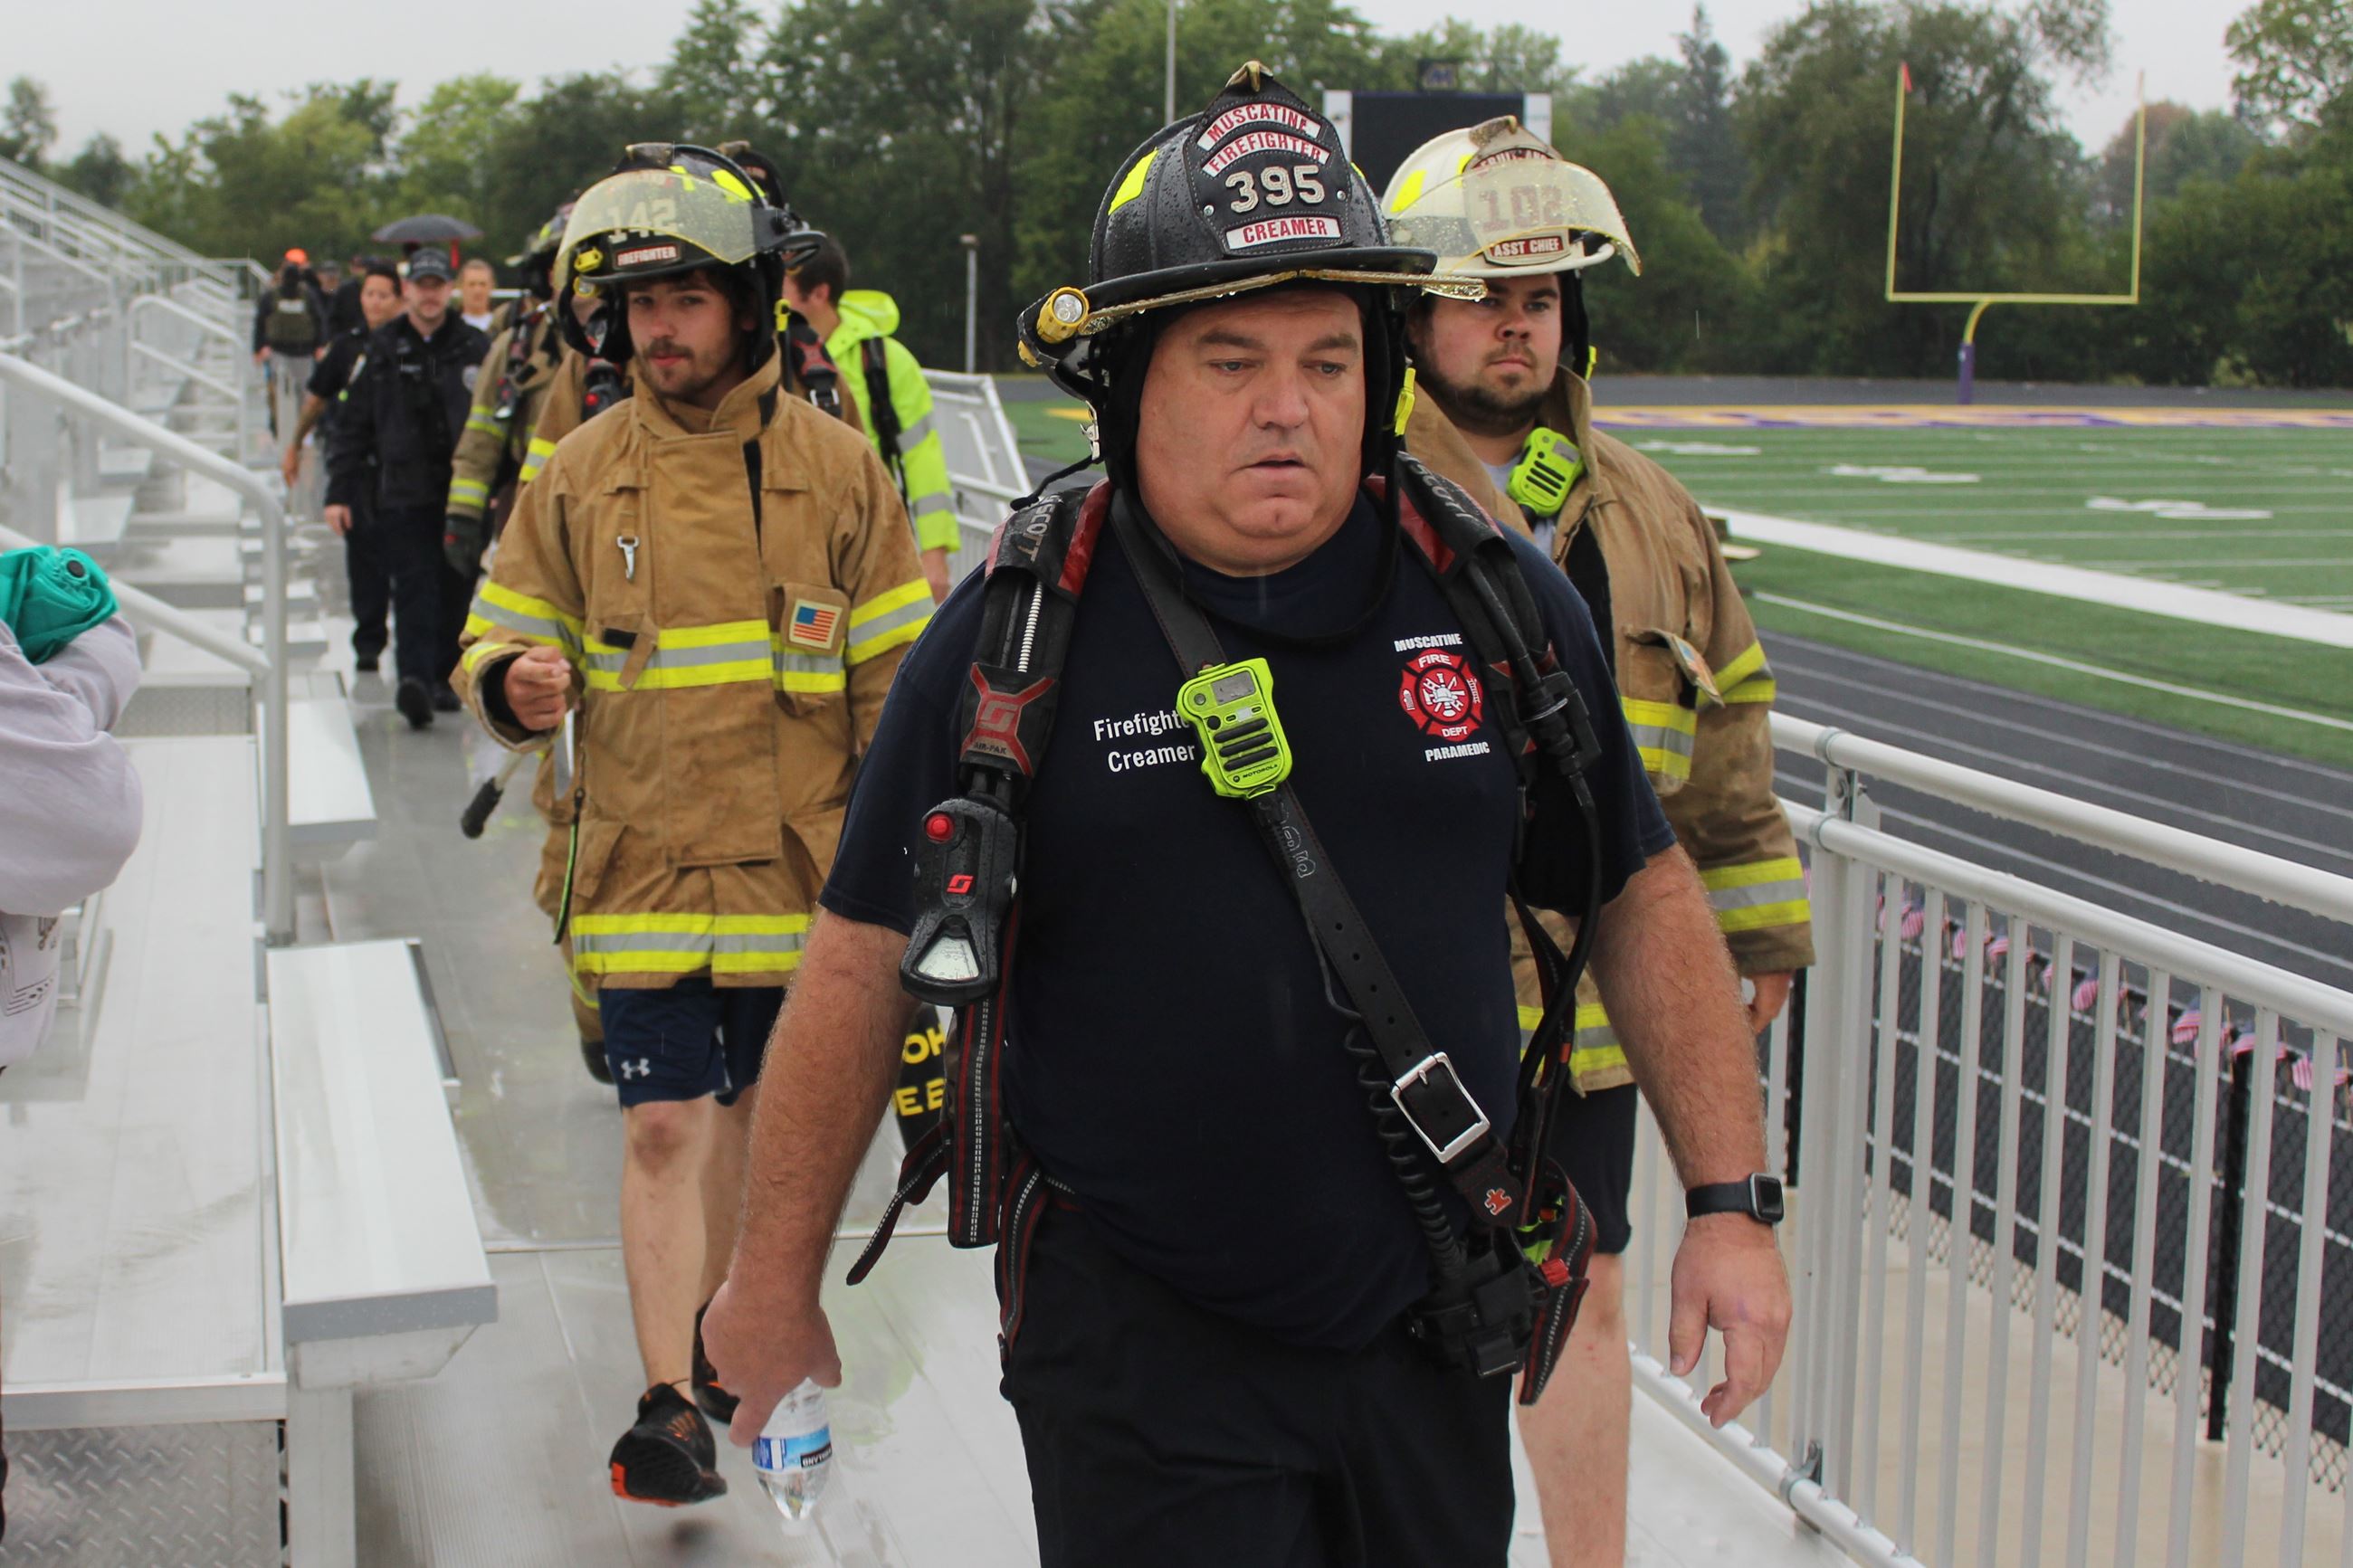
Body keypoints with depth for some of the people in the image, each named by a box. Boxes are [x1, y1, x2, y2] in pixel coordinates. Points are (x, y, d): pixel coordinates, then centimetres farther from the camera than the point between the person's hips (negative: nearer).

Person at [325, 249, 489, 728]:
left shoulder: (475, 349, 6)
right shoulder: (382, 350, 6)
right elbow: (353, 425, 7)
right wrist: (339, 492, 2)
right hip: (404, 493, -1)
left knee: (455, 589, 6)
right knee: (414, 589, -10)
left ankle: (445, 677, 19)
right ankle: (415, 678, -21)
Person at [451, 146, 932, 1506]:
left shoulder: (835, 471, -2)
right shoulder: (580, 479, 0)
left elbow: (897, 678, 2)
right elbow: (499, 633, 7)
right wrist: (513, 685, -18)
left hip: (795, 866, 1)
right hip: (642, 866, -1)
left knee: (756, 1111, 16)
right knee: (662, 1130, -5)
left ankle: (719, 1321, 38)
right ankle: (671, 1404, -1)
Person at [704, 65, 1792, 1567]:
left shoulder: (1494, 596, -1)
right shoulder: (1015, 641, -9)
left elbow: (1645, 900, 7)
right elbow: (865, 967, -2)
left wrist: (1733, 1206, 3)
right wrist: (774, 1282, 4)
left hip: (1434, 1330, 3)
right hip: (1137, 1351, -3)